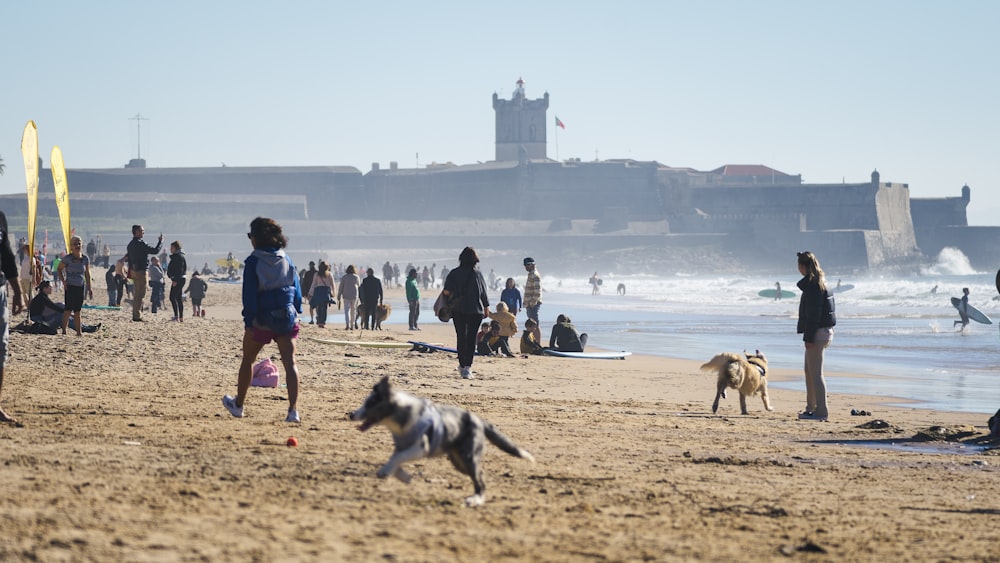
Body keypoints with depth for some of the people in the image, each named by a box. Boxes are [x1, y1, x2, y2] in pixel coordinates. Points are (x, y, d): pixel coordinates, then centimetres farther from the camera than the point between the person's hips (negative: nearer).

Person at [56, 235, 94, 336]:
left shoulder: (85, 259, 3)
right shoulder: (67, 258, -7)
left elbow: (87, 274, 10)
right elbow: (59, 269, 3)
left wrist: (89, 288, 9)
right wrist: (63, 280, -10)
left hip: (81, 286, 3)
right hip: (70, 286, -3)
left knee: (77, 310, 7)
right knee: (69, 309, -10)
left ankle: (79, 331, 11)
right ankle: (64, 330, -7)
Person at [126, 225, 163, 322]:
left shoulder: (131, 244, 12)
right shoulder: (140, 244, -17)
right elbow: (155, 250, -18)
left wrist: (130, 273, 23)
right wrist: (160, 241, -2)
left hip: (133, 270, 9)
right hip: (141, 271, -9)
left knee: (136, 294, 16)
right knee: (140, 294, -6)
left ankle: (135, 315, 19)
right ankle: (137, 316, -8)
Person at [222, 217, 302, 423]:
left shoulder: (253, 261, -7)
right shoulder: (287, 260, 6)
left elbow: (249, 293, -11)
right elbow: (297, 289, 8)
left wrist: (248, 321, -10)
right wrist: (296, 312, 13)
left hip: (262, 319, -3)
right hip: (287, 316, 3)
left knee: (248, 360, 17)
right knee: (290, 363, -4)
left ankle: (238, 405, 30)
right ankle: (293, 410, -16)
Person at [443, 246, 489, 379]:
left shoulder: (454, 273, -4)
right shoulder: (478, 274, -4)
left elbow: (447, 291, -13)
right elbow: (484, 293, 2)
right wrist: (486, 307, 15)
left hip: (458, 310, 1)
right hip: (475, 311, -1)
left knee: (460, 337, 14)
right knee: (471, 338, 1)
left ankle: (462, 365, 22)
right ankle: (467, 366, -11)